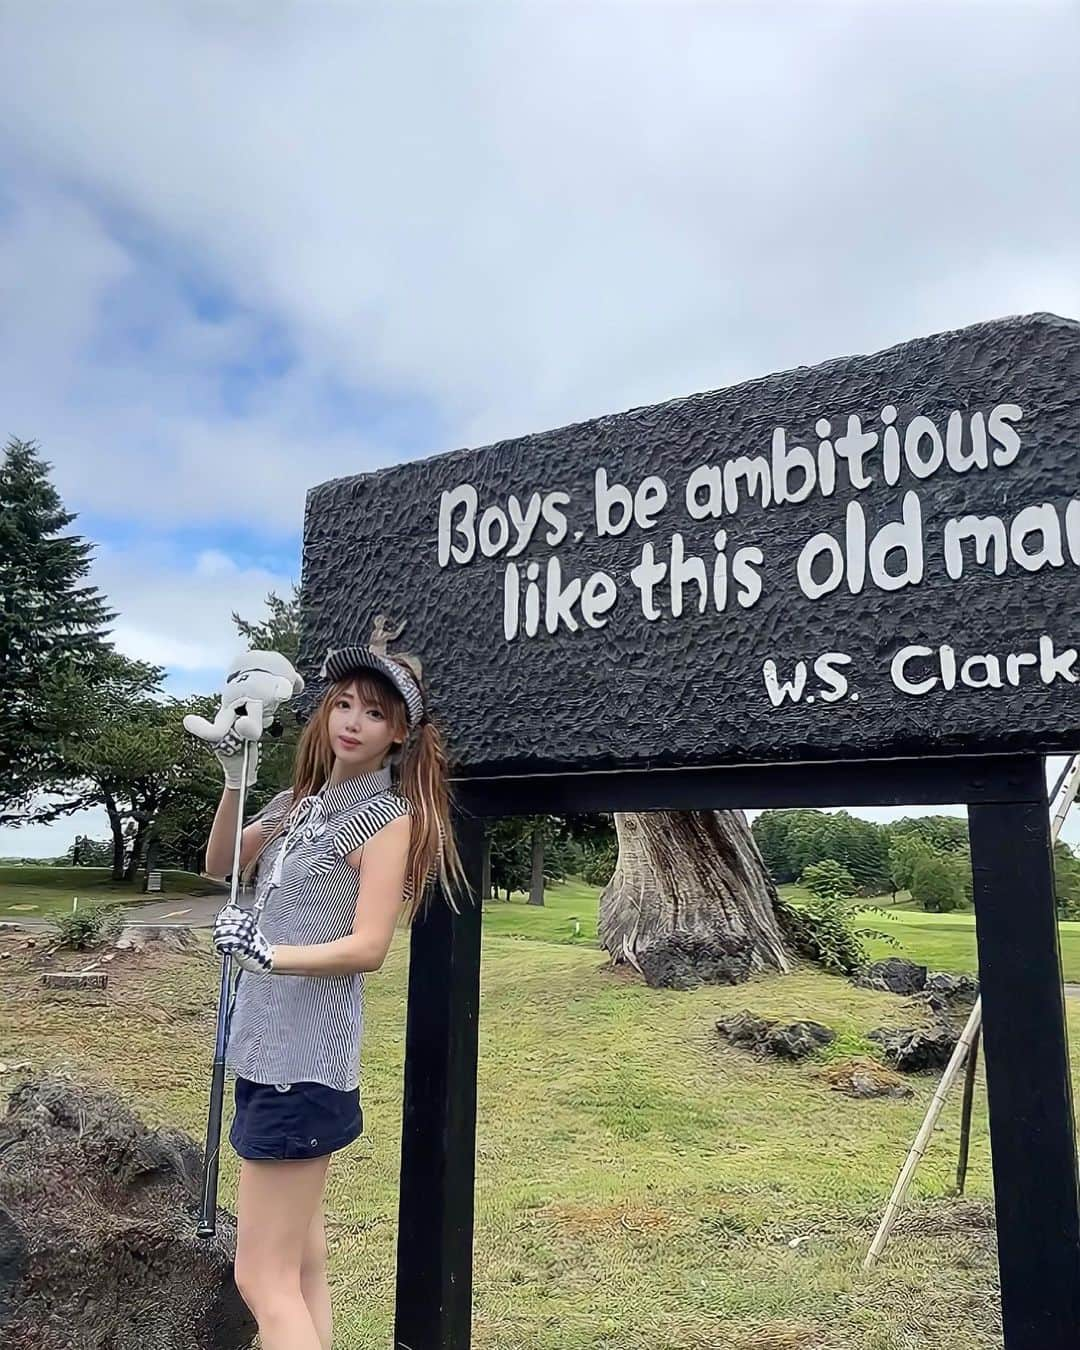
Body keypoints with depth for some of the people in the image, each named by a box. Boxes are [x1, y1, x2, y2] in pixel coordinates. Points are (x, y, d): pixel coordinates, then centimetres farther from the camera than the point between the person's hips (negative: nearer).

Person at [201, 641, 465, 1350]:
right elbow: (220, 865, 16)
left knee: (263, 1279, -3)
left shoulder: (387, 817, -11)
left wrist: (268, 953, -25)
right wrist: (236, 781, 4)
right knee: (302, 1263, 17)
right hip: (271, 1047, 8)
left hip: (306, 1058, -8)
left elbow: (368, 947, -16)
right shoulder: (300, 803, 12)